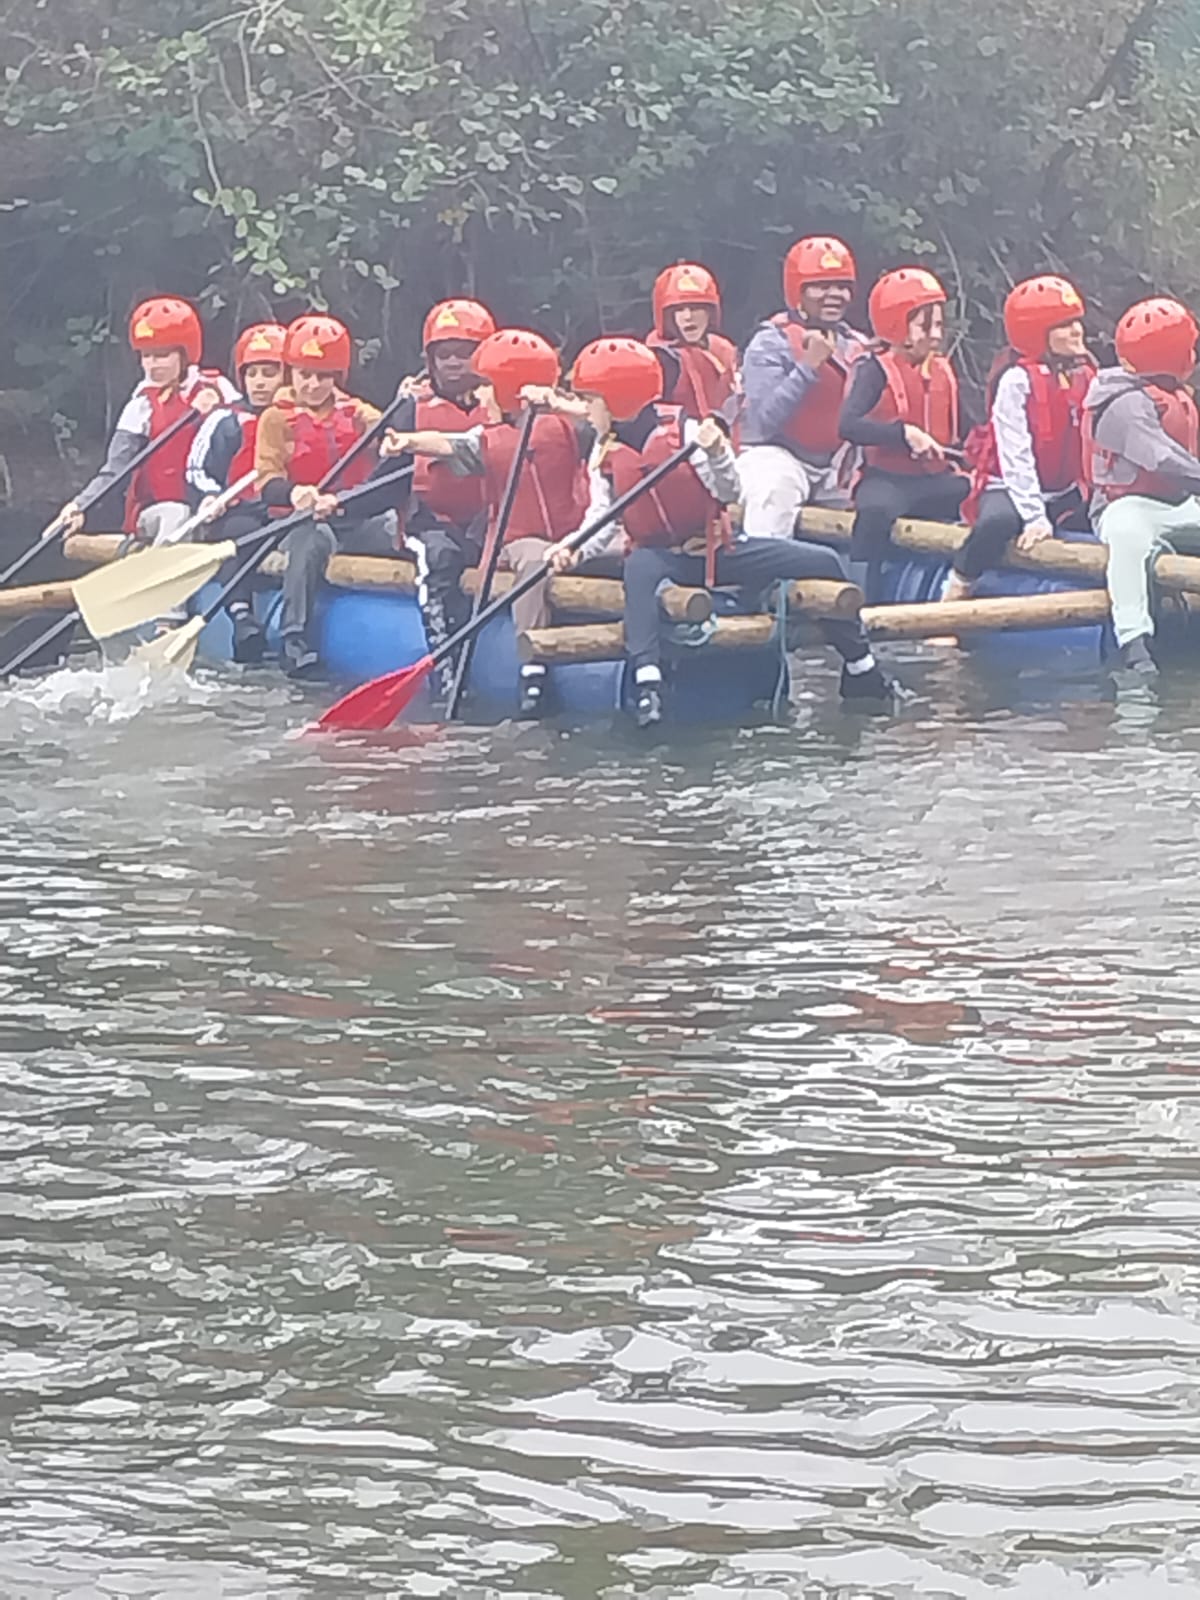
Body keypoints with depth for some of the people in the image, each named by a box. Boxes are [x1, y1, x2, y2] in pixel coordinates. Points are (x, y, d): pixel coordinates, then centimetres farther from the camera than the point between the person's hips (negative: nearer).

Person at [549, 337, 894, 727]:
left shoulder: (684, 430, -9)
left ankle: (861, 670, 6)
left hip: (718, 549, 0)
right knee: (639, 567, -39)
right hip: (660, 557, 0)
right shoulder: (604, 456, 3)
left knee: (823, 563, -10)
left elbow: (730, 494, -11)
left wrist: (716, 453, -30)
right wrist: (577, 550, -15)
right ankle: (646, 683, -50)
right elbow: (603, 518, 4)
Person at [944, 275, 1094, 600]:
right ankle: (956, 590, -15)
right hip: (1009, 488, -6)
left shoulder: (1084, 375, 5)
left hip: (1065, 493, 6)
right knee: (998, 523, -38)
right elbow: (1015, 455, -20)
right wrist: (1035, 516, -27)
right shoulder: (1017, 380, -16)